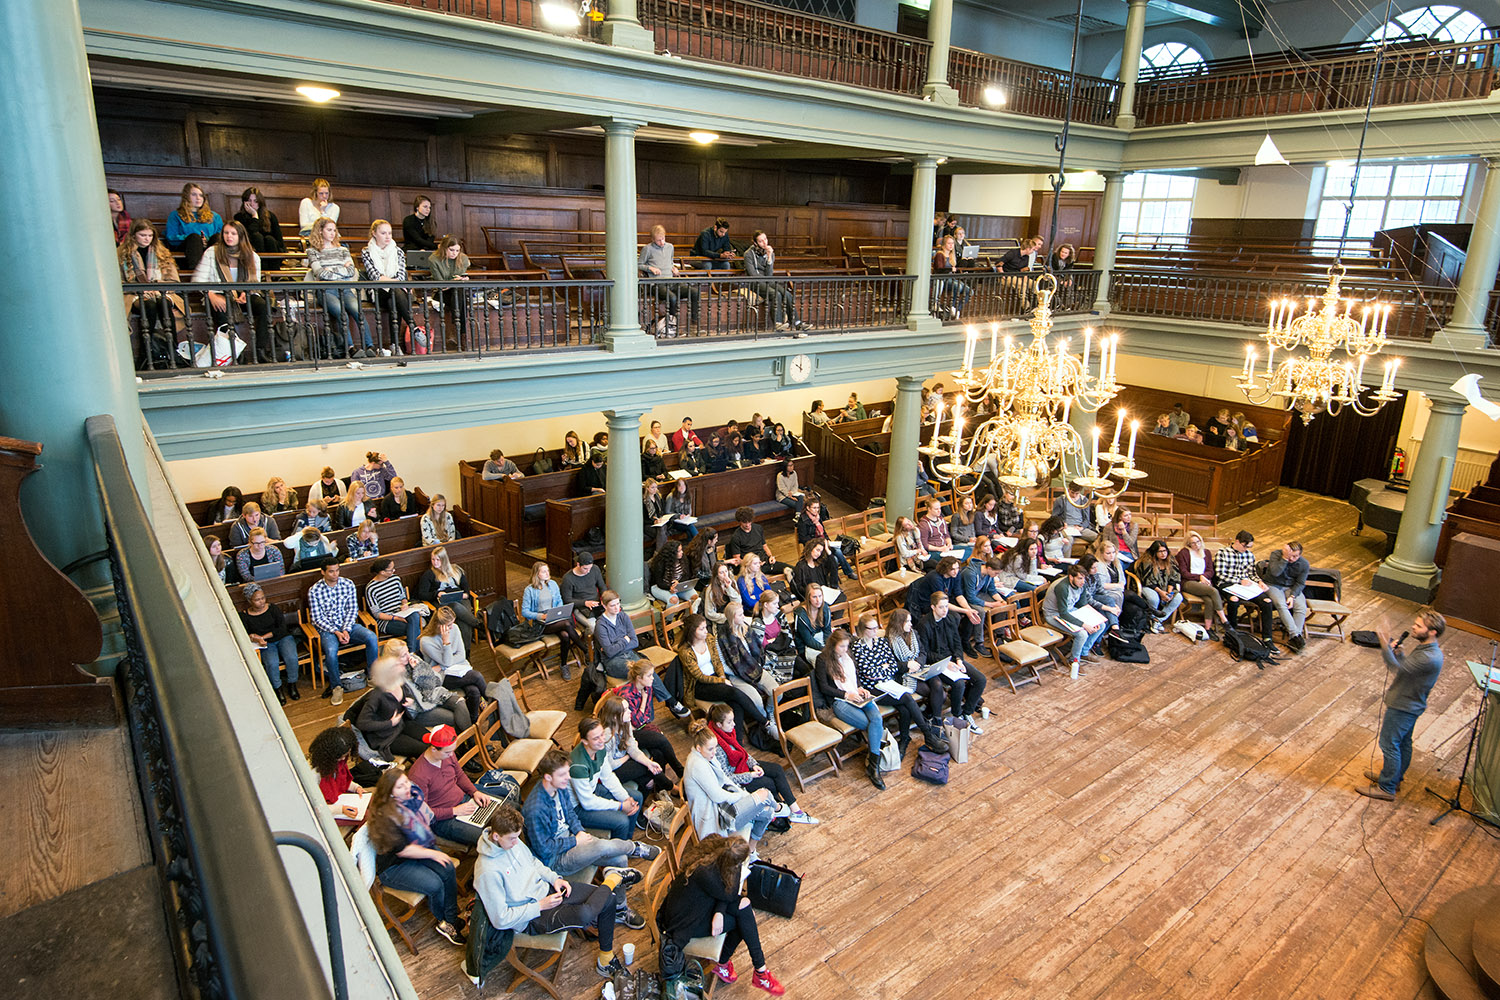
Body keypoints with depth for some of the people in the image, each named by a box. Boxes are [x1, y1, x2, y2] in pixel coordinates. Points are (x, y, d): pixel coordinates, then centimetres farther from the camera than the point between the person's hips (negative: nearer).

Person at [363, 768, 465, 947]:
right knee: (434, 884, -24)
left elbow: (429, 819, 14)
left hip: (422, 848, 7)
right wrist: (433, 854, -18)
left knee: (448, 870, -20)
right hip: (394, 866, -6)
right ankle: (443, 920, 5)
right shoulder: (384, 816, -24)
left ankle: (450, 922, -9)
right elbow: (402, 850, -22)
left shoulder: (413, 794, -3)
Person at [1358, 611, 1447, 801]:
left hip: (1402, 707, -10)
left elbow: (1398, 668, -32)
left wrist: (1386, 646, -39)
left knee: (1389, 745, 2)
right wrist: (1398, 653, -8)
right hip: (1409, 705, 10)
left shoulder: (1429, 658, -31)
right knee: (1403, 743, 23)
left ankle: (1386, 788, 14)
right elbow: (1407, 666, 10)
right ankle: (1395, 778, 40)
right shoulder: (1427, 649, 1)